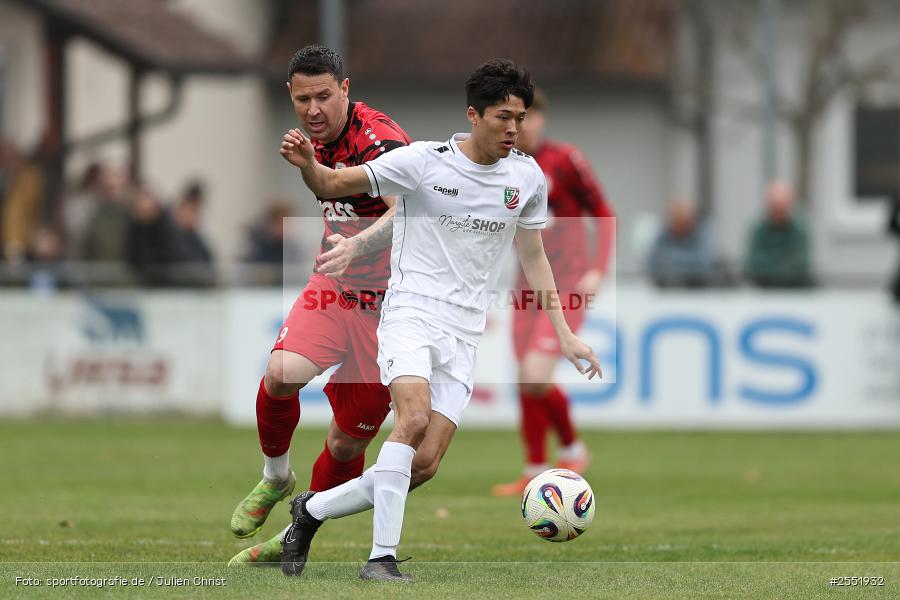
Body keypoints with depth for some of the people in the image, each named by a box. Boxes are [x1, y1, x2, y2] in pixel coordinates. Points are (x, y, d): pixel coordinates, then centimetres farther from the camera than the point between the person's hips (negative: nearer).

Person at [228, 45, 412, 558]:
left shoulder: (378, 140, -23)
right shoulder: (322, 137, 4)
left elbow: (407, 212, -44)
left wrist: (357, 245, -59)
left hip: (388, 304, -5)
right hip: (333, 287, 5)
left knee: (348, 443, 1)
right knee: (281, 374, -23)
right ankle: (276, 477, 3)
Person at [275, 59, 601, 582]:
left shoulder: (528, 177, 7)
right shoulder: (423, 162, -6)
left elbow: (533, 256, 20)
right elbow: (333, 185, -3)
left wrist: (565, 335, 17)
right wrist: (307, 163, -27)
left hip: (464, 337, 4)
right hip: (411, 312, -4)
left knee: (424, 465, -7)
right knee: (415, 417, -31)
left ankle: (313, 509, 15)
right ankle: (382, 557, -26)